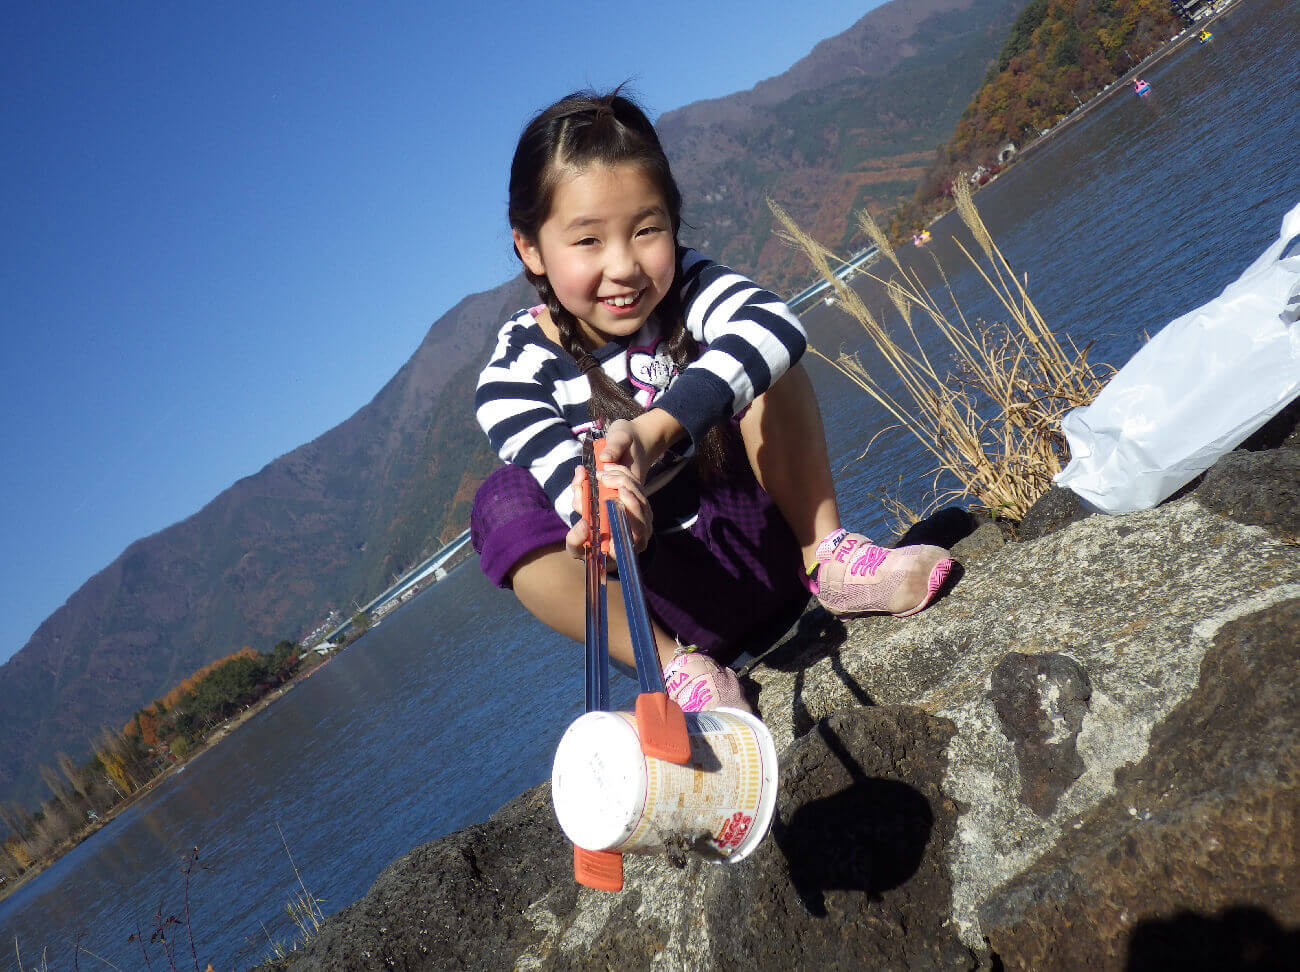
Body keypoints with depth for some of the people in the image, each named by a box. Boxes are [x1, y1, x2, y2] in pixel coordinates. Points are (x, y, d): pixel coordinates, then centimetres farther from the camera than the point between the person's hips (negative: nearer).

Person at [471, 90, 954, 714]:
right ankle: (678, 668, -28)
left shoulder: (685, 288, -10)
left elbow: (777, 324, -32)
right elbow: (569, 477, -26)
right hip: (664, 599, -1)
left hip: (763, 537, 1)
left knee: (750, 356, -16)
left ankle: (827, 558, -17)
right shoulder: (513, 377, -12)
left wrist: (653, 429, -47)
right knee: (503, 501, -26)